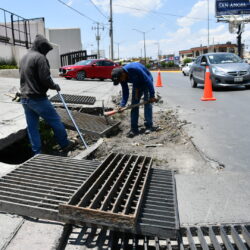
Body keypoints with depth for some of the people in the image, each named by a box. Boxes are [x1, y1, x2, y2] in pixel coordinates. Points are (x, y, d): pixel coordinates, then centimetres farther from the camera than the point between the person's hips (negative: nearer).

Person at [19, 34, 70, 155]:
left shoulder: (24, 57, 16)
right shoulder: (40, 57, -13)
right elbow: (45, 78, -18)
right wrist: (55, 86, -3)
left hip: (24, 98, 9)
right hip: (38, 98, -9)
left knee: (32, 127, 9)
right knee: (55, 121, 6)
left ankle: (37, 153, 14)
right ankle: (65, 144, 18)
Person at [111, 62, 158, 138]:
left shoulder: (134, 69, -37)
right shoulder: (122, 78, -17)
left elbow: (148, 80, -30)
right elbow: (125, 93, -10)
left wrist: (152, 95, -28)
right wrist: (122, 105, -24)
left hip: (146, 82, -5)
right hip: (137, 84, 5)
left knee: (147, 103, -13)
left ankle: (149, 126, -4)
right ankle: (134, 129, -1)